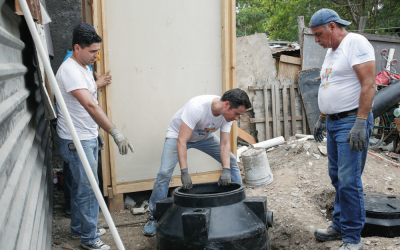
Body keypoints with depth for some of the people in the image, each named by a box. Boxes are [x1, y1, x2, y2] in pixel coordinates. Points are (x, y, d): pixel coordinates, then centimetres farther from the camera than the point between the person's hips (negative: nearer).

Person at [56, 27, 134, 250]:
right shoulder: (70, 70, -22)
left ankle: (78, 229, 34)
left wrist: (96, 133, 21)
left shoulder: (85, 68, 11)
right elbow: (89, 105, -34)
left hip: (88, 138, 10)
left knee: (81, 185, 19)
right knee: (89, 188, -2)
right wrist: (115, 133, -41)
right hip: (76, 141, -10)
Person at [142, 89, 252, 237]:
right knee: (164, 172, -21)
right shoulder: (197, 107, -42)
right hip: (177, 134, -5)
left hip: (204, 137, 6)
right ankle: (153, 217, -5)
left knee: (232, 161, -3)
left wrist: (226, 170, -33)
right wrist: (184, 172, -48)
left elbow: (225, 144, -19)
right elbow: (181, 142, -42)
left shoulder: (228, 113, -21)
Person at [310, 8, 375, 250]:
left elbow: (368, 84, -18)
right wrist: (322, 119, 21)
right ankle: (340, 226, 25)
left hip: (352, 122, -9)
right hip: (333, 122, 9)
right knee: (337, 177, 13)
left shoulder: (355, 43, -11)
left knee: (348, 180, -8)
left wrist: (360, 123, -23)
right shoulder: (331, 51, 18)